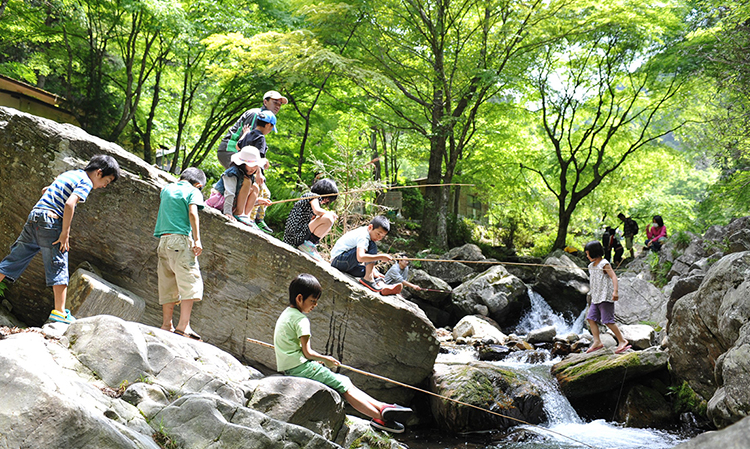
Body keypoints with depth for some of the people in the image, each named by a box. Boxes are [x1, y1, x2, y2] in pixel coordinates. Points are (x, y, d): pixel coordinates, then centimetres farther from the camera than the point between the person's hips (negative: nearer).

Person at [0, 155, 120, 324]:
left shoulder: (70, 173, 22)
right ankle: (59, 312, -1)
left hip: (33, 216, 8)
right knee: (58, 266, -2)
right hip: (50, 222, -8)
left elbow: (45, 190, 32)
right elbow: (70, 204, -20)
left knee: (14, 259, 10)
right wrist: (65, 233, -18)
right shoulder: (86, 182, -5)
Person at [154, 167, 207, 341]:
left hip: (163, 241, 7)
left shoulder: (167, 189, 21)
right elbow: (192, 213, -12)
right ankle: (183, 326, -20)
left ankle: (166, 326, 7)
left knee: (168, 286, 9)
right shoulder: (193, 191, 4)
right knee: (190, 282, -9)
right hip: (180, 238, -7)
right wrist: (197, 240, -18)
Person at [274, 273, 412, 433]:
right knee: (344, 386, -10)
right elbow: (307, 352, -16)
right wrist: (325, 359, 1)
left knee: (345, 382, 5)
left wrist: (316, 359, 20)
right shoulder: (300, 319, -14)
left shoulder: (287, 313, 17)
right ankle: (380, 417, -15)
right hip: (299, 367, -10)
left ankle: (382, 407, -2)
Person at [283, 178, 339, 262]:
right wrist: (330, 213, -4)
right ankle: (308, 245, -15)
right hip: (296, 236, -10)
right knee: (328, 219, -20)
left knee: (327, 228, 24)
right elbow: (317, 211, -22)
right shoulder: (313, 196, -2)